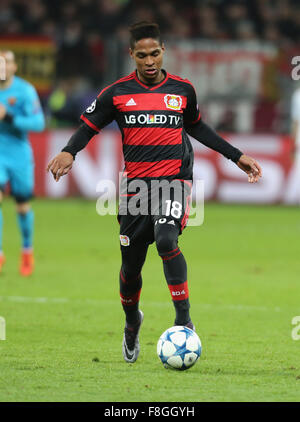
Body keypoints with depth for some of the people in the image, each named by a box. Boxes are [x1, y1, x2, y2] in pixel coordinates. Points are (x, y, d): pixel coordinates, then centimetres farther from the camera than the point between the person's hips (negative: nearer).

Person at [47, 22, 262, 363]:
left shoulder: (182, 90, 5)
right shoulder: (117, 93, 1)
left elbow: (196, 127, 22)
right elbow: (88, 127, 8)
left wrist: (236, 156, 24)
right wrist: (68, 152, -13)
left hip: (175, 179, -1)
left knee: (166, 239, -28)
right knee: (131, 265, 6)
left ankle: (183, 320, -23)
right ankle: (132, 322, 36)